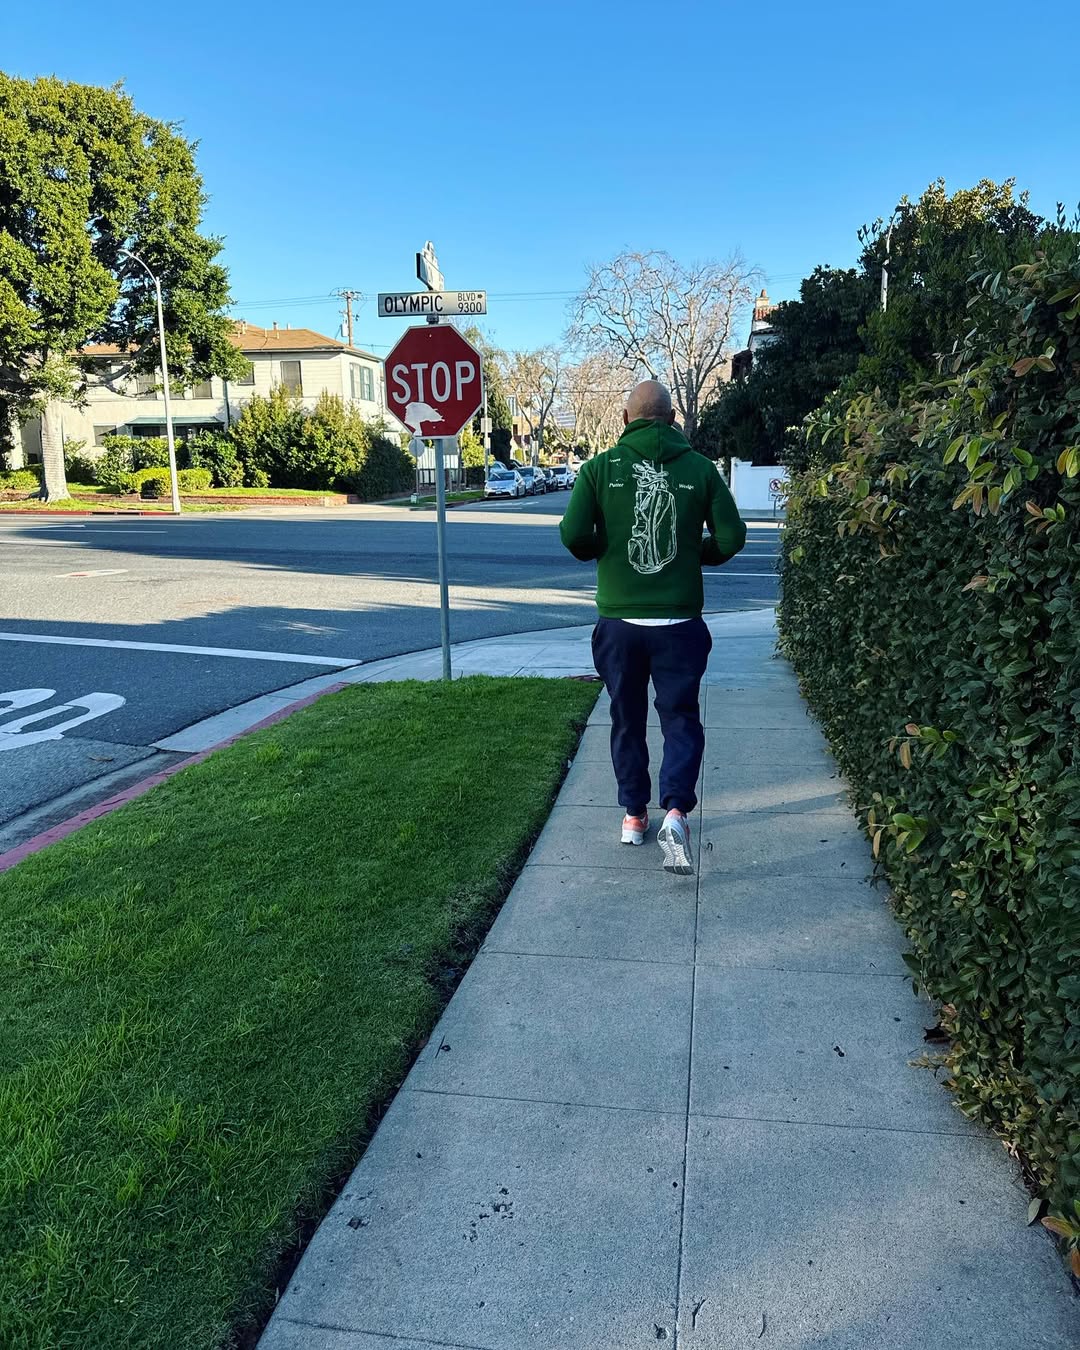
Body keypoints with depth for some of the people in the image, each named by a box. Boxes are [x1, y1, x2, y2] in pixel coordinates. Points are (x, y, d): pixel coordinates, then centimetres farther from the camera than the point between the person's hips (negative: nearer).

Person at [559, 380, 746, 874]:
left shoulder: (599, 467, -3)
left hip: (619, 622, 1)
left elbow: (573, 535, -10)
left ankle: (634, 814, 25)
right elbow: (731, 537, -3)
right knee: (681, 718, 10)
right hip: (679, 623, -1)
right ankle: (676, 810, -8)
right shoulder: (700, 468, -2)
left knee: (628, 720, 16)